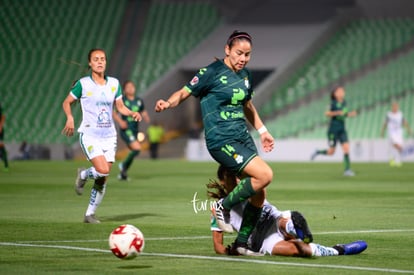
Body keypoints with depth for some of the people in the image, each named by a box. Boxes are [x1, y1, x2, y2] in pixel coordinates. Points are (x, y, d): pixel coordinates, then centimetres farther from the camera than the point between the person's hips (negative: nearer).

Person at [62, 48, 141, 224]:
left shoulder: (114, 83, 7)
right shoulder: (83, 84, -4)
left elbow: (120, 107, 15)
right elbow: (67, 102, 6)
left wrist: (132, 113, -5)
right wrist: (70, 118, -12)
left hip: (109, 136, 4)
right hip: (89, 135, -4)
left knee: (103, 180, 0)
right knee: (103, 170, -23)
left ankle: (90, 214, 13)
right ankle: (83, 175, 11)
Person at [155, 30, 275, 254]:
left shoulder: (245, 75, 12)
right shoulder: (212, 72, -9)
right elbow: (185, 93, -8)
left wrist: (262, 131, 31)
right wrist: (167, 103, -28)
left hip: (242, 136, 8)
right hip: (221, 141, -8)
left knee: (259, 193, 3)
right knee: (264, 174, -22)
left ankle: (242, 242, 16)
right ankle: (223, 207, -4)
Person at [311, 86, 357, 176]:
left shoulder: (344, 103, 7)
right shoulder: (333, 103, -11)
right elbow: (327, 113, -16)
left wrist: (350, 114, 1)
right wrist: (338, 112, -26)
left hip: (342, 130, 5)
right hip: (333, 130, -5)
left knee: (346, 148, -10)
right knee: (331, 152, 2)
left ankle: (347, 169, -9)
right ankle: (317, 152, 31)